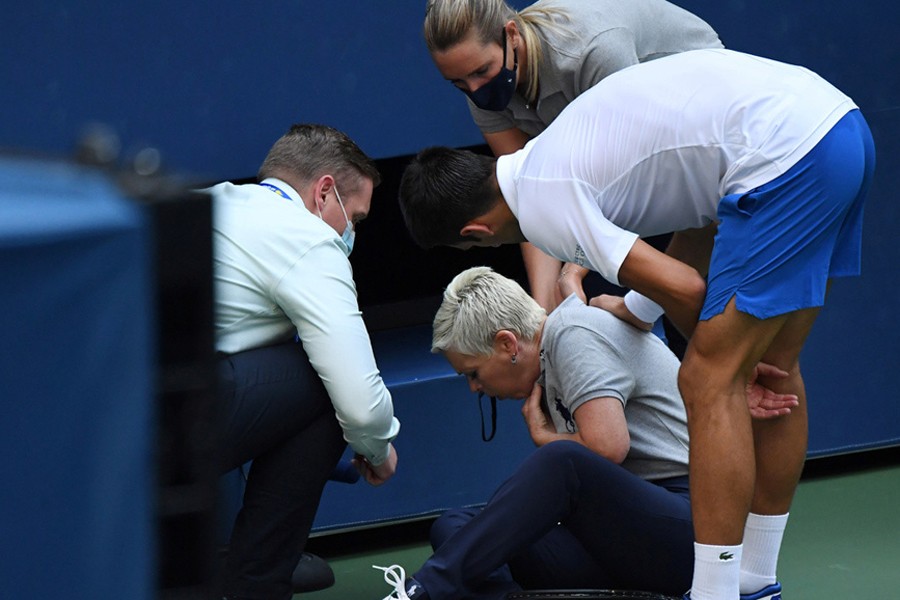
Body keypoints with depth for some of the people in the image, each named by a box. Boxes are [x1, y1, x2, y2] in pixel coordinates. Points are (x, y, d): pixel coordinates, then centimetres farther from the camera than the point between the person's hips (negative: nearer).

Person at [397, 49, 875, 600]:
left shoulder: (541, 204, -7)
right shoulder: (558, 152, 21)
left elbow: (682, 289, -10)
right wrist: (635, 310, 33)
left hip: (785, 155, -10)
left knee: (710, 383, -5)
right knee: (773, 370, 18)